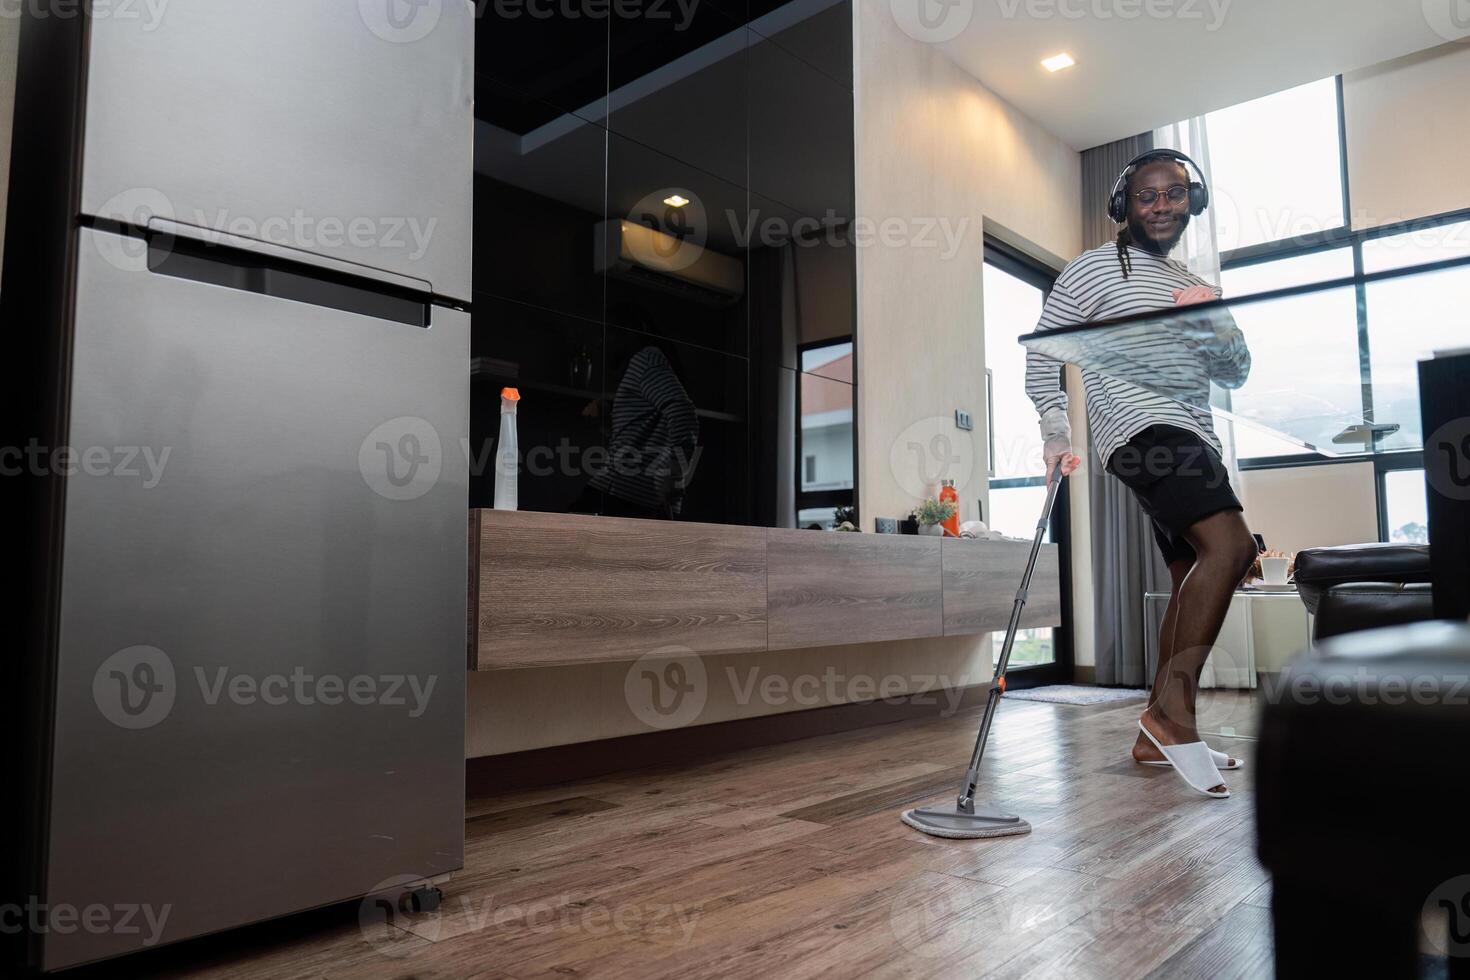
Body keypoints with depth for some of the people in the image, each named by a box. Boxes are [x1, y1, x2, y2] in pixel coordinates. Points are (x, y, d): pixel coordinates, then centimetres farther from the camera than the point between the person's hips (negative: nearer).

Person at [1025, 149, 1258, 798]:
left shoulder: (1194, 286, 24)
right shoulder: (1094, 269, 3)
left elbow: (1235, 375, 21)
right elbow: (1042, 352, -2)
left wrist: (1216, 324, 1)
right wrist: (1056, 431, -15)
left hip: (1191, 440, 9)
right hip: (1142, 428, -9)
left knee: (1194, 581, 5)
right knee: (1230, 547, -25)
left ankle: (1158, 735, 12)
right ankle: (1174, 706, -19)